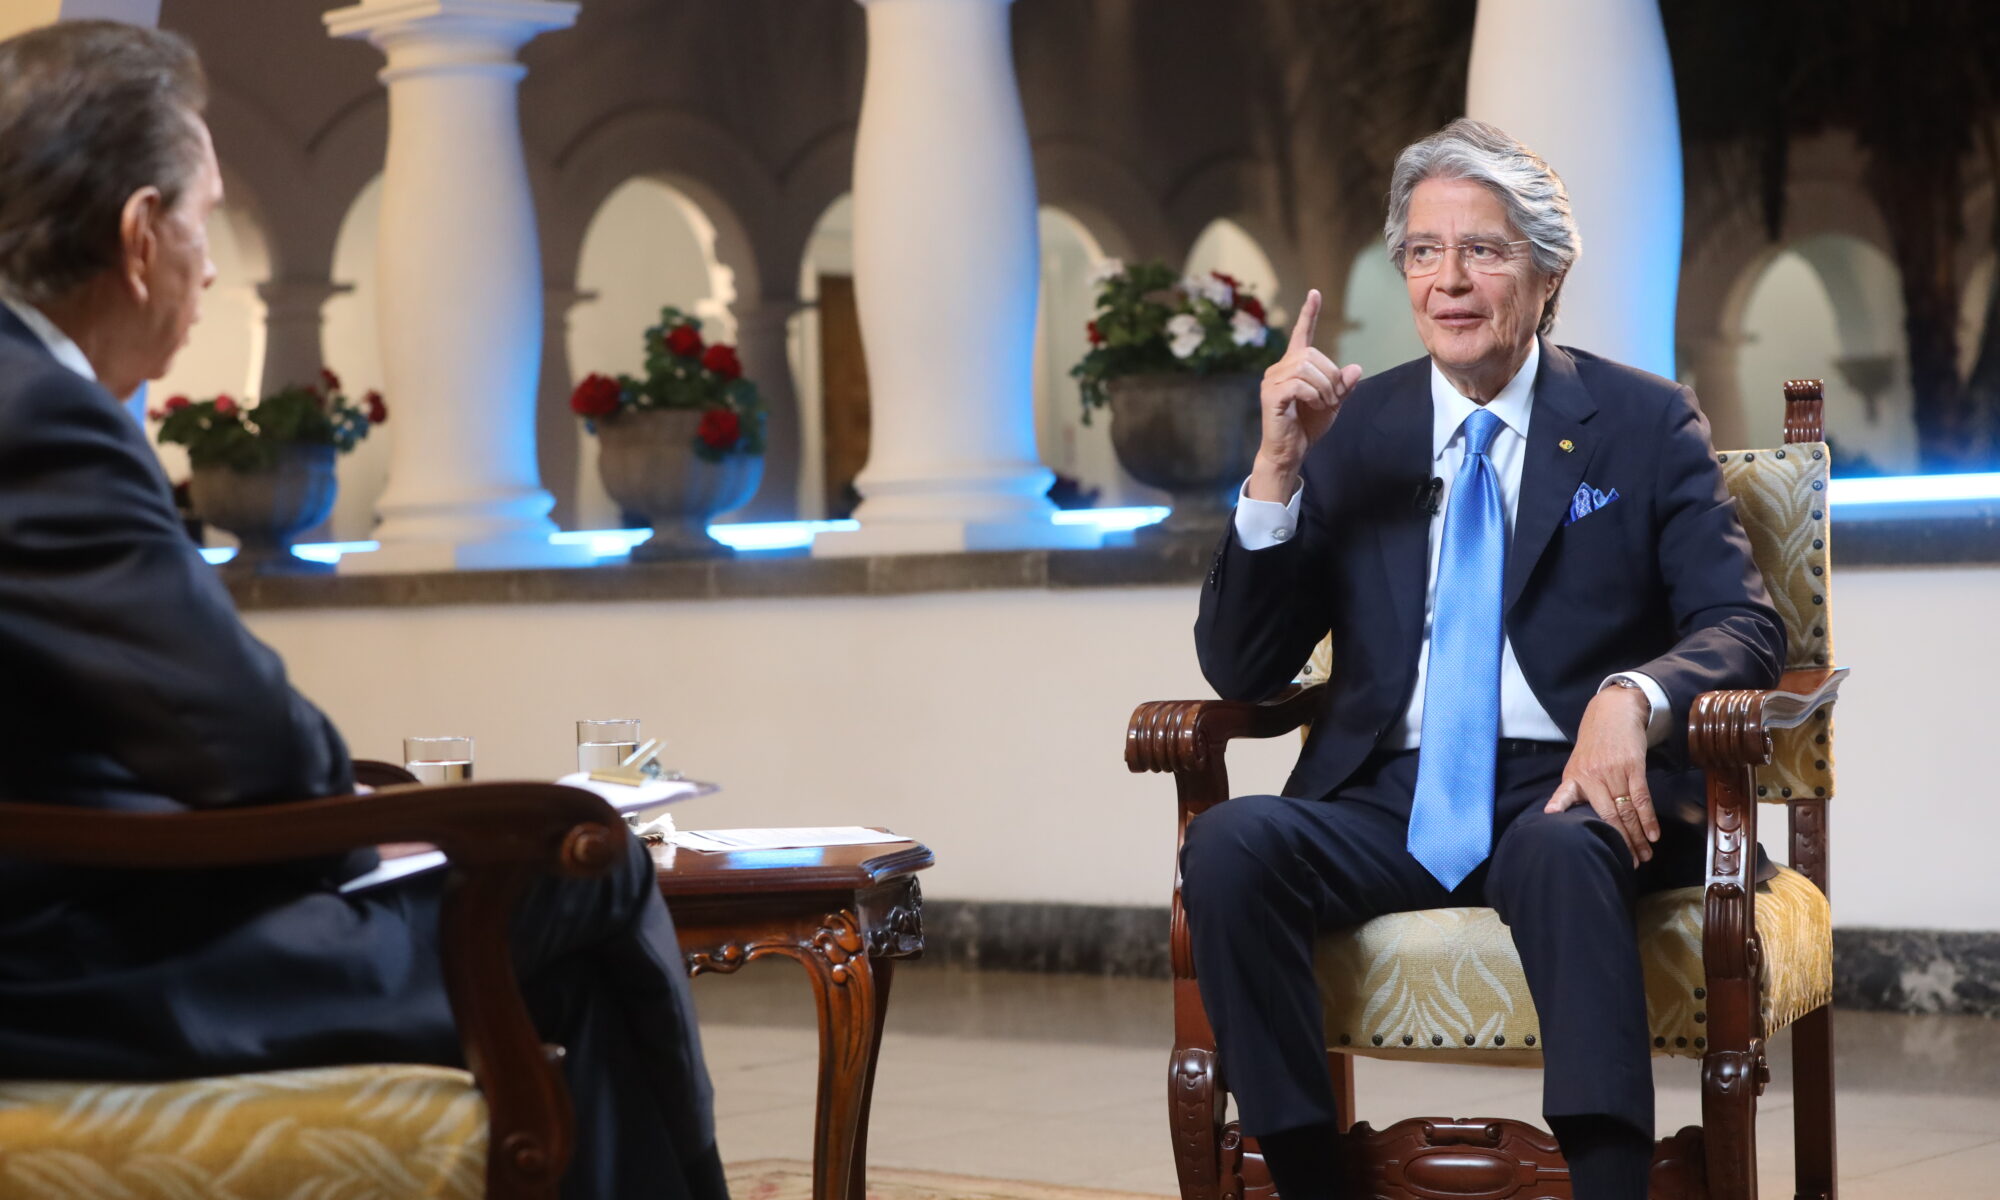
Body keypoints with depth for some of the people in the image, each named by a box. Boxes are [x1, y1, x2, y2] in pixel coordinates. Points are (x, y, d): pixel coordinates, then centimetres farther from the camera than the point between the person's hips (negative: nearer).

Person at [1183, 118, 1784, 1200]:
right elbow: (1238, 672, 6)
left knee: (1558, 853, -37)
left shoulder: (1644, 423, 8)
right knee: (1226, 846, -28)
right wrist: (1278, 468, -8)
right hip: (1390, 805, 2)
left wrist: (1634, 695, -24)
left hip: (1570, 791, -2)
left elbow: (1743, 627, -1)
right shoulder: (1350, 431, 11)